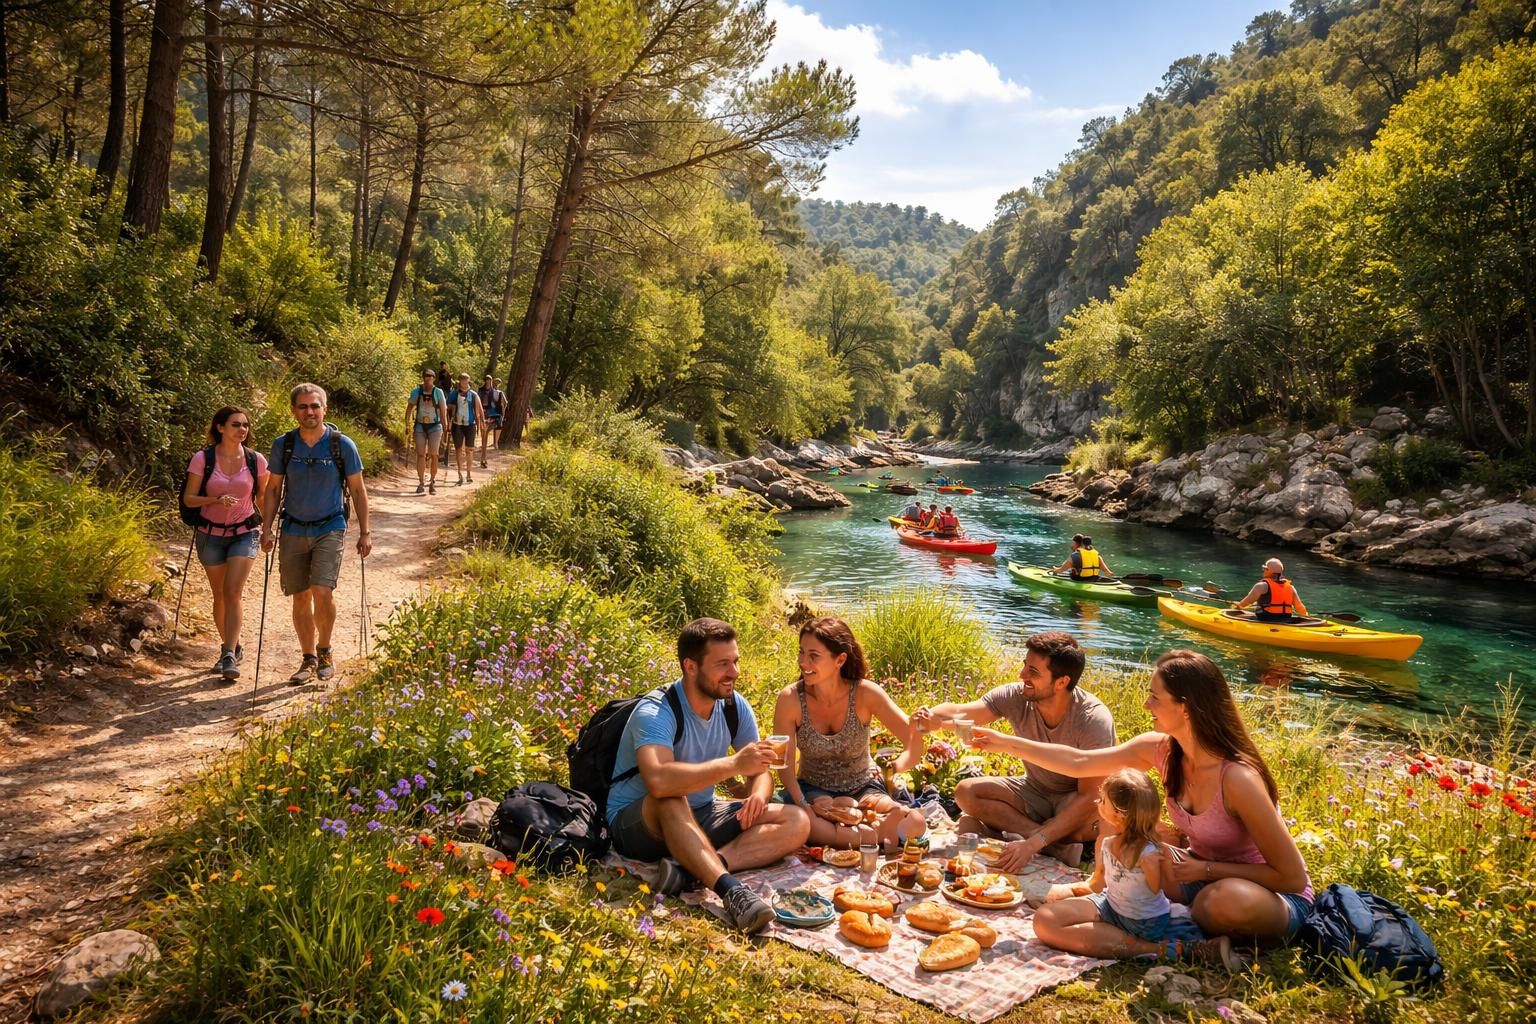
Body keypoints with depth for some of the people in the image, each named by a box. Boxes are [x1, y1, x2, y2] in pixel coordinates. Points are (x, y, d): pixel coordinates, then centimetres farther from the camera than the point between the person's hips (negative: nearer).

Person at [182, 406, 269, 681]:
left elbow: (263, 497, 9)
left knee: (233, 592, -13)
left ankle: (230, 657, -13)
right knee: (219, 595, 10)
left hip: (245, 533, -1)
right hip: (211, 534, 1)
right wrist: (216, 499, -23)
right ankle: (231, 647, 29)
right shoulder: (203, 459, -9)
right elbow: (188, 498, -6)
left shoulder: (256, 460, -6)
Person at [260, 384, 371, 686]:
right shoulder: (282, 445, 0)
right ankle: (309, 660, 22)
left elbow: (357, 490, 1)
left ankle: (325, 651, 7)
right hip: (293, 530, 3)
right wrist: (267, 528, 0)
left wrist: (365, 532, -1)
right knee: (300, 598, 8)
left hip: (330, 529, -3)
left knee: (322, 592, -17)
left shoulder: (342, 445, -5)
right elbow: (273, 489, 9)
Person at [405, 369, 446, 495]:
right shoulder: (416, 391, 2)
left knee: (433, 455, 1)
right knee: (420, 454, -2)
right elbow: (410, 407, 9)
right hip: (420, 425, 1)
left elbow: (443, 411, 1)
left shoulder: (438, 392, -2)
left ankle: (432, 483, 11)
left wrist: (445, 429, -3)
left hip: (434, 426, -1)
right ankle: (421, 483, 3)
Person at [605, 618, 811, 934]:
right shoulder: (656, 712, -25)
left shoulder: (735, 706, -4)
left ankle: (692, 868, -30)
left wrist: (759, 795, -21)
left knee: (797, 822, -12)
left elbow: (761, 771, 3)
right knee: (672, 799, -41)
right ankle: (731, 891, -49)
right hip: (636, 823, -7)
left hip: (700, 817, 7)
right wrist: (734, 764, -41)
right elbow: (658, 781, -44)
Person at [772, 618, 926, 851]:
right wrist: (803, 806, -28)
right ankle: (875, 838, -20)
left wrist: (893, 769, -39)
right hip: (813, 790, 0)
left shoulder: (865, 693, -17)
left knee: (914, 822, -27)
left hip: (862, 789, 0)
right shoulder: (790, 698, -16)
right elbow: (785, 766, -11)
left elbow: (915, 746, -17)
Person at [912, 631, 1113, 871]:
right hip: (1034, 792, 5)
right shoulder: (1015, 696, -18)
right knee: (966, 791, -19)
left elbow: (1089, 797, -32)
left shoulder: (1094, 720, -28)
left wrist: (1032, 843, -41)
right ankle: (1059, 846, -20)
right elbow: (959, 714, -27)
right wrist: (931, 716, -53)